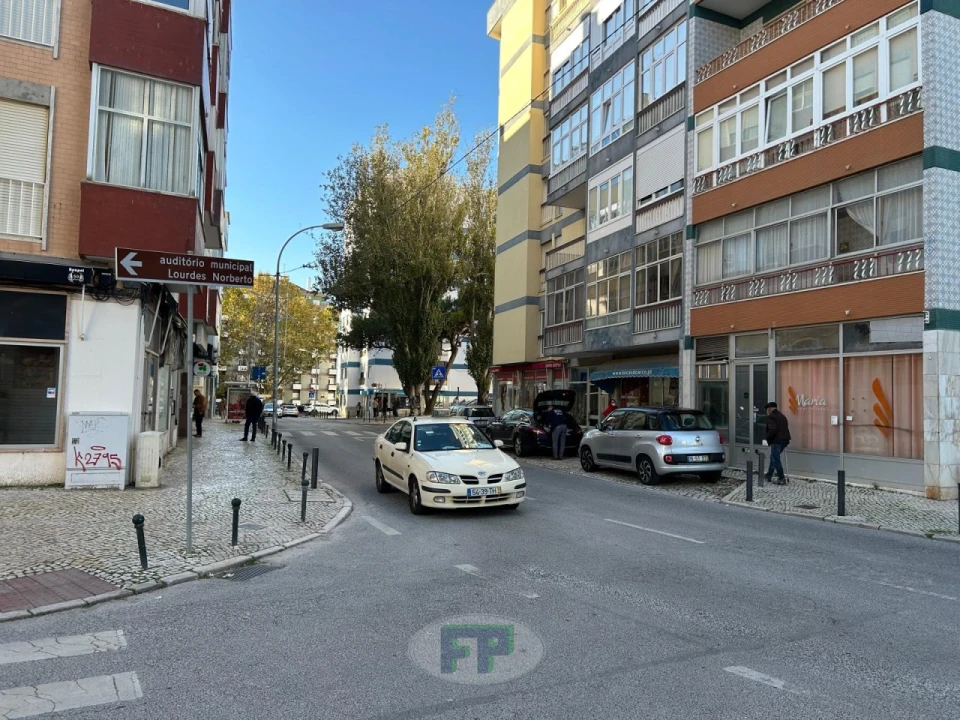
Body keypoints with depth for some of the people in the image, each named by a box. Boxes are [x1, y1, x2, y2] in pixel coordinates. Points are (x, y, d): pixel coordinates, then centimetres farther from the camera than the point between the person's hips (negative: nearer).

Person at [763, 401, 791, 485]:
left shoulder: (770, 417, -10)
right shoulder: (782, 416, 17)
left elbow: (773, 430, -22)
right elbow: (786, 428, 16)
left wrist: (767, 438, -9)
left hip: (777, 440, -9)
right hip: (785, 439, 9)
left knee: (775, 459, -1)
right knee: (773, 457, 21)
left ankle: (782, 479, -1)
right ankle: (769, 475, 29)